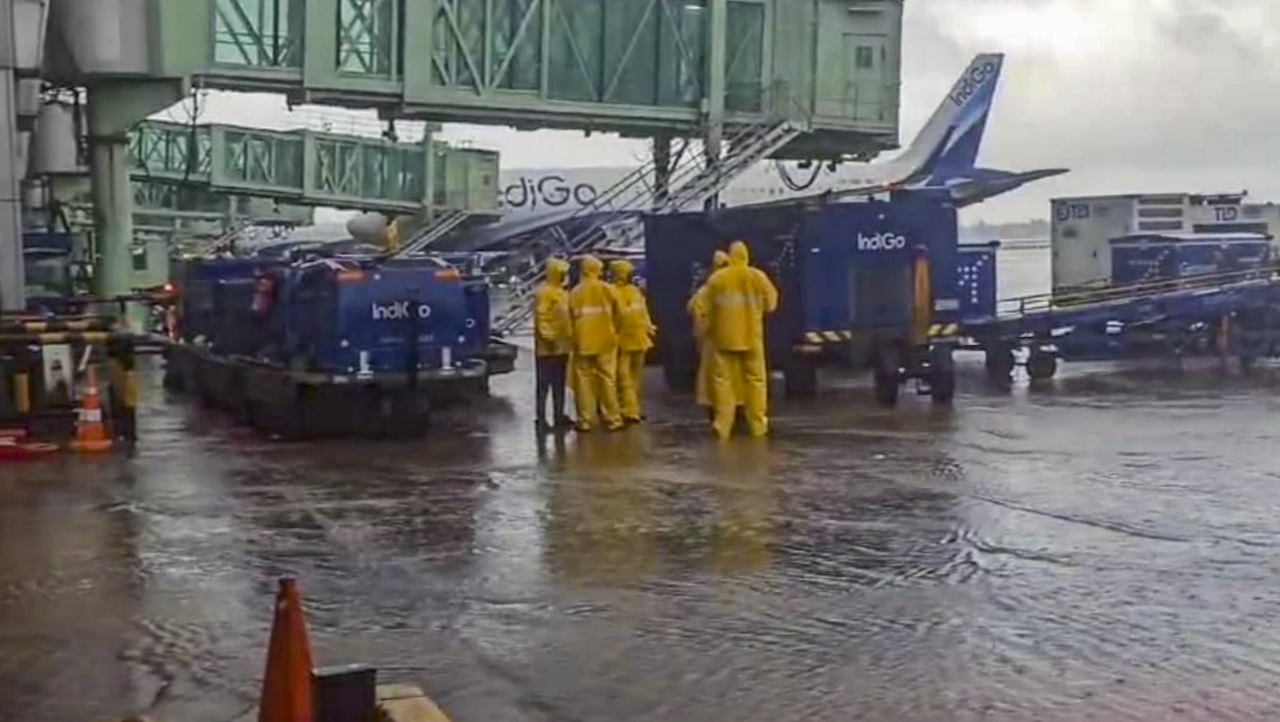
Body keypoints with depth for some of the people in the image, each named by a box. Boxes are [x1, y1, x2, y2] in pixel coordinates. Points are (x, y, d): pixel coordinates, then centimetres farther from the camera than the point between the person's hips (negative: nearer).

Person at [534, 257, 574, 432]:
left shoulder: (561, 291, 17)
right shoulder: (543, 292, -13)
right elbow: (540, 316, -20)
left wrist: (569, 337, 18)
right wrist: (547, 335, -26)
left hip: (562, 345, 9)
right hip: (548, 347, -9)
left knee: (559, 384, 14)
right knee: (544, 384, -5)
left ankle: (559, 416, 21)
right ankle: (541, 419, -2)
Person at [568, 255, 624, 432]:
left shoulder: (575, 293, 0)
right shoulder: (607, 290, -3)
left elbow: (571, 317, 0)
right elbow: (616, 313, 0)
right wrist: (614, 331, 16)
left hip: (583, 342, 1)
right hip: (605, 340, -1)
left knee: (584, 381, 6)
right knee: (608, 379, 5)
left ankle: (585, 420, 6)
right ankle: (612, 419, 6)